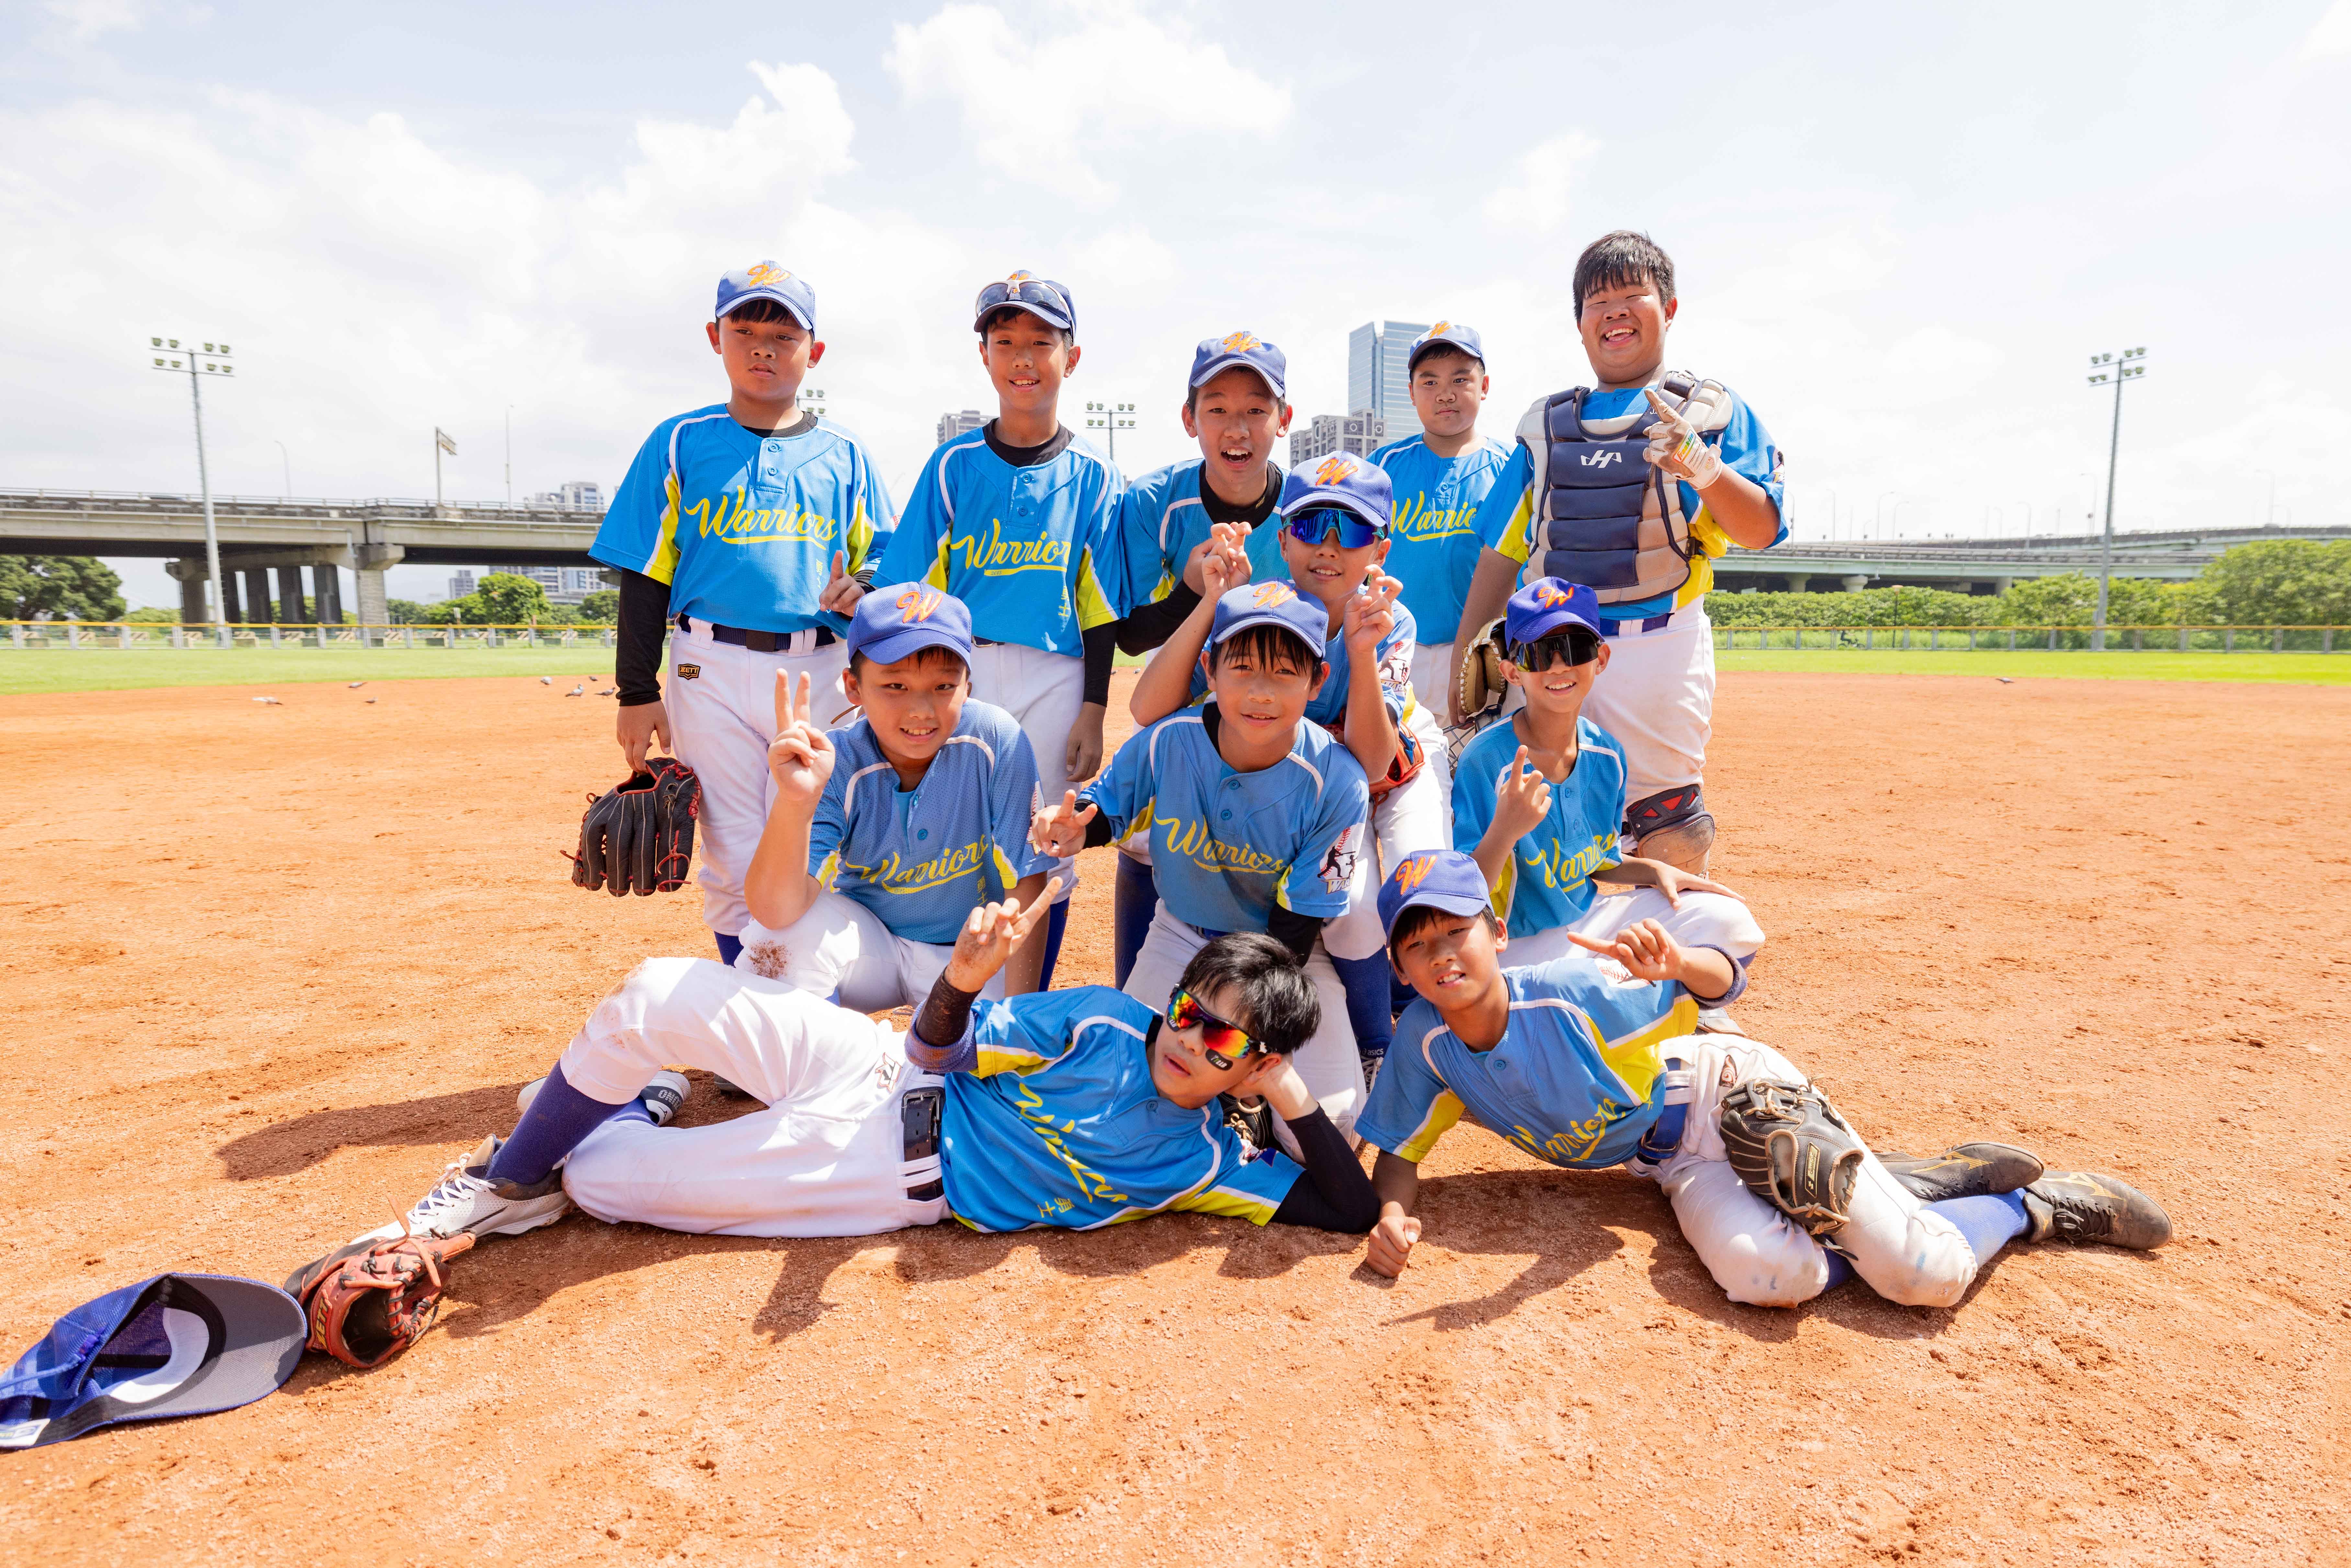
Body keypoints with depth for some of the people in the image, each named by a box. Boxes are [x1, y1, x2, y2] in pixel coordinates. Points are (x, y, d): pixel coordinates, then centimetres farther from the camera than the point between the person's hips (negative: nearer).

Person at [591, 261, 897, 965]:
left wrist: (860, 590, -11)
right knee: (734, 862, 1)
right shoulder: (680, 443, 8)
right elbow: (645, 576, 6)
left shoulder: (841, 454, 11)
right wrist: (638, 691, 0)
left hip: (818, 670, 1)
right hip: (713, 671, -1)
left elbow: (885, 558, 13)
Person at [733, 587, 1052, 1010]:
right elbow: (774, 910, -30)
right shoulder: (836, 765, -20)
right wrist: (794, 803, -47)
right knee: (790, 929, -26)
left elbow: (1025, 886, -15)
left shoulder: (997, 740, -22)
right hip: (867, 946, 1)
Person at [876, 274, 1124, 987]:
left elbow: (1100, 609, 4)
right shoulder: (955, 465, 5)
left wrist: (1093, 711, -2)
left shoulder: (1094, 477, 6)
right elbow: (916, 594, 3)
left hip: (1056, 680, 0)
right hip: (963, 674, 0)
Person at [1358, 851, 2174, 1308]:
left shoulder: (1572, 992, -25)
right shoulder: (1425, 1040, -12)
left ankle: (2040, 1205, 17)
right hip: (1680, 1168, 4)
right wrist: (1393, 1214, -26)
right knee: (1765, 1276, -27)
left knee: (1929, 1275, -17)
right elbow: (1399, 1150, -3)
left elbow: (1724, 979, -18)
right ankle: (1895, 1188, 4)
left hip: (1733, 1091, -4)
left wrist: (1675, 963, -42)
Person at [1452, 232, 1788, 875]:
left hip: (1658, 647, -3)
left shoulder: (1709, 410, 8)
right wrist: (1466, 659, 9)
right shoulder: (1545, 423, 18)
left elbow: (1760, 531, -4)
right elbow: (1502, 552, 16)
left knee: (1667, 834, -3)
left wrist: (1706, 471, -23)